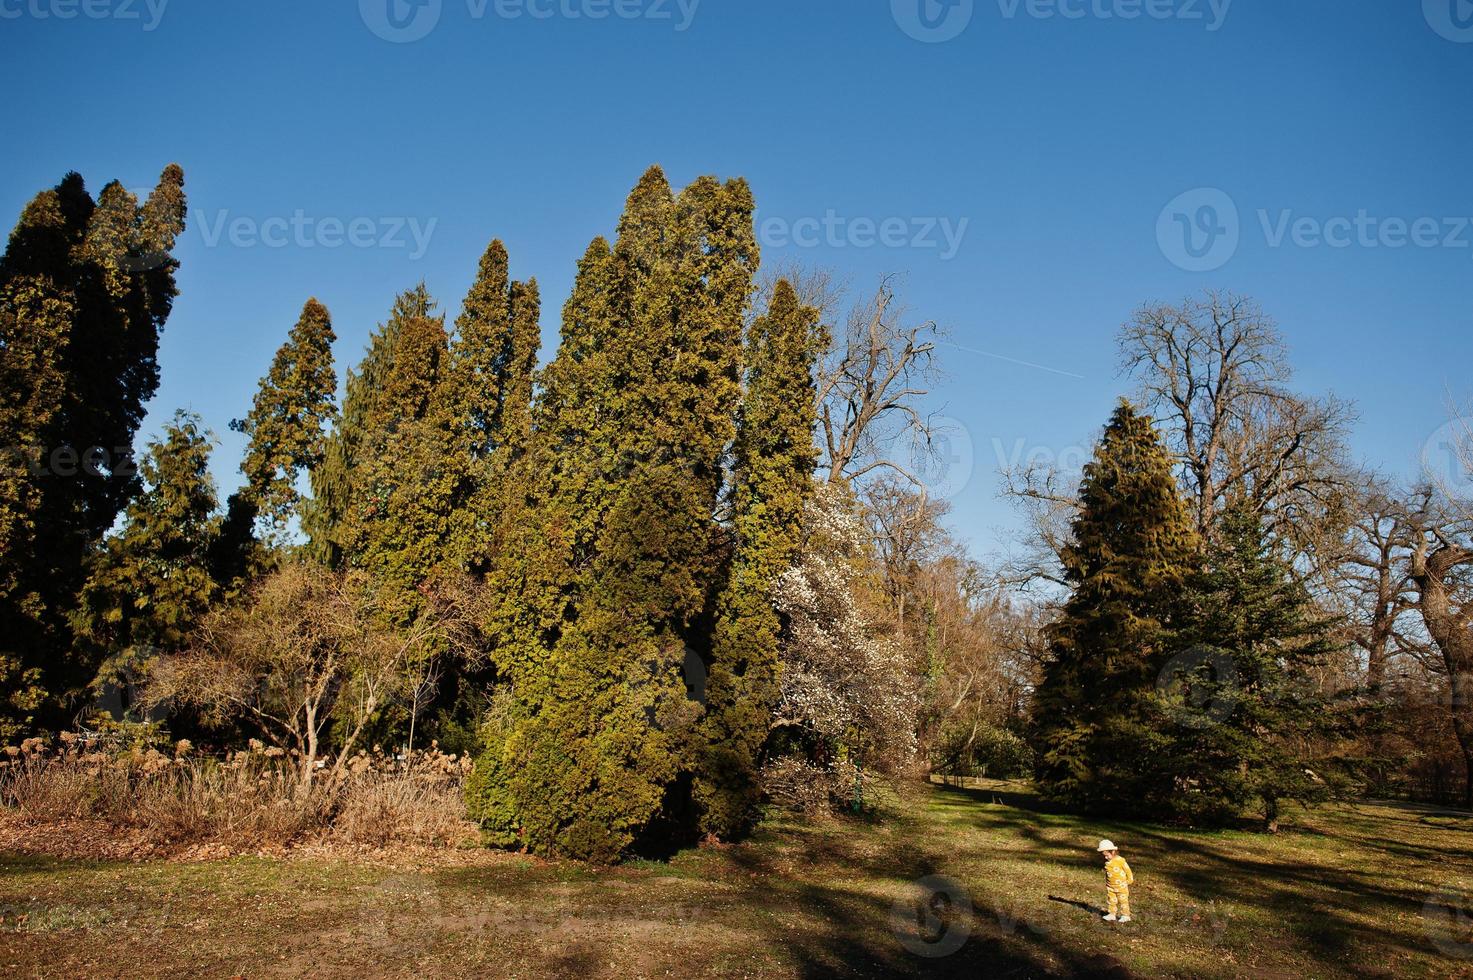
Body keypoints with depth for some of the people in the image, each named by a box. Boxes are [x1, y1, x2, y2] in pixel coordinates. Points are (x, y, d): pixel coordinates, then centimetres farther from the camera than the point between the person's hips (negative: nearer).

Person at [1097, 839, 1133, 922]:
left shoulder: (1120, 860, -19)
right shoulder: (1107, 862, 0)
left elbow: (1127, 870, -8)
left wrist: (1129, 880, -1)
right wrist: (1106, 882, 11)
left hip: (1121, 886, -5)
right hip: (1110, 886, 5)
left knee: (1123, 900, 4)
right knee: (1111, 901, 8)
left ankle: (1125, 915, 12)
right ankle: (1112, 914, 17)